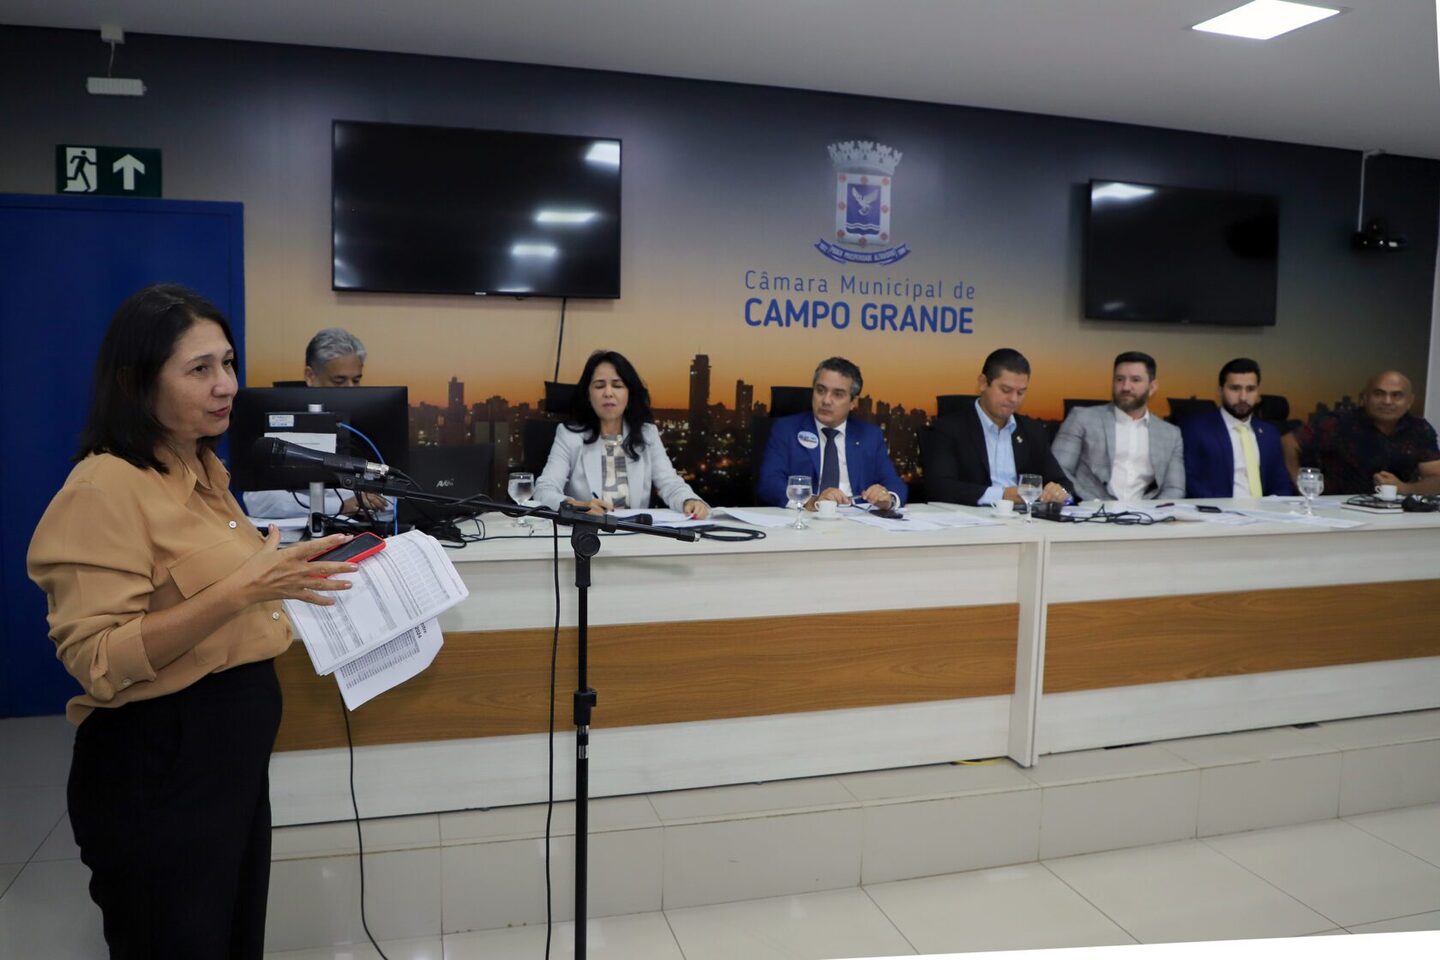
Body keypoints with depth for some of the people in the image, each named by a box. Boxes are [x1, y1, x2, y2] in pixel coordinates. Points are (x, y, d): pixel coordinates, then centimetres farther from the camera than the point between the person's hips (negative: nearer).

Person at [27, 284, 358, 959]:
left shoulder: (202, 470, 9)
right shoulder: (105, 488, -17)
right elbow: (98, 662, -24)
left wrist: (283, 574, 8)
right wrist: (239, 590, -32)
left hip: (236, 746, 8)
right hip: (157, 761, -8)